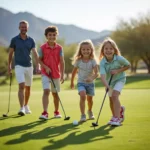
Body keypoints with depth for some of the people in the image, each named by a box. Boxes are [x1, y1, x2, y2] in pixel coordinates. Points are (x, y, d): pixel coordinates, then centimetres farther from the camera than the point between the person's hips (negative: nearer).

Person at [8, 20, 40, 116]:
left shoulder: (31, 40, 2)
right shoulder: (14, 40, -3)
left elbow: (35, 53, -6)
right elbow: (11, 53, 7)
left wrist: (38, 66, -18)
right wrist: (9, 66, 7)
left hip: (29, 66, 3)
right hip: (19, 66, -3)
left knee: (28, 87, 12)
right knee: (21, 86, -17)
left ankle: (26, 105, 30)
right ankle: (22, 108, -20)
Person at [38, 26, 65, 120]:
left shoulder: (59, 48, -2)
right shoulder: (43, 47, -4)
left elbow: (62, 62, -3)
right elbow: (39, 60, 2)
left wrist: (62, 74, -8)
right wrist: (46, 67, -14)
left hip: (56, 74, 2)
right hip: (45, 73, -2)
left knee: (55, 93, 13)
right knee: (46, 91, -17)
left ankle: (57, 111, 29)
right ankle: (45, 113, -20)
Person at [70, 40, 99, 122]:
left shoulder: (93, 61, -12)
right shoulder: (78, 61, -8)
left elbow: (96, 73, -22)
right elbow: (74, 72, 5)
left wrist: (92, 78, -44)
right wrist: (72, 82, 13)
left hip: (90, 83, 1)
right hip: (81, 82, -1)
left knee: (89, 99, 14)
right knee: (82, 96, -24)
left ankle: (90, 111, 45)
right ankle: (83, 115, -19)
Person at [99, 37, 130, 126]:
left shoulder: (119, 59, -26)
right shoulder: (103, 62, -25)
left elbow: (128, 65, -9)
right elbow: (103, 75, -37)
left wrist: (118, 71, -23)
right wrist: (106, 85, -55)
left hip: (119, 79, -3)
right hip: (110, 81, 3)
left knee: (114, 95, -23)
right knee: (111, 99, 12)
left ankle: (117, 118, -20)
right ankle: (120, 109, 43)